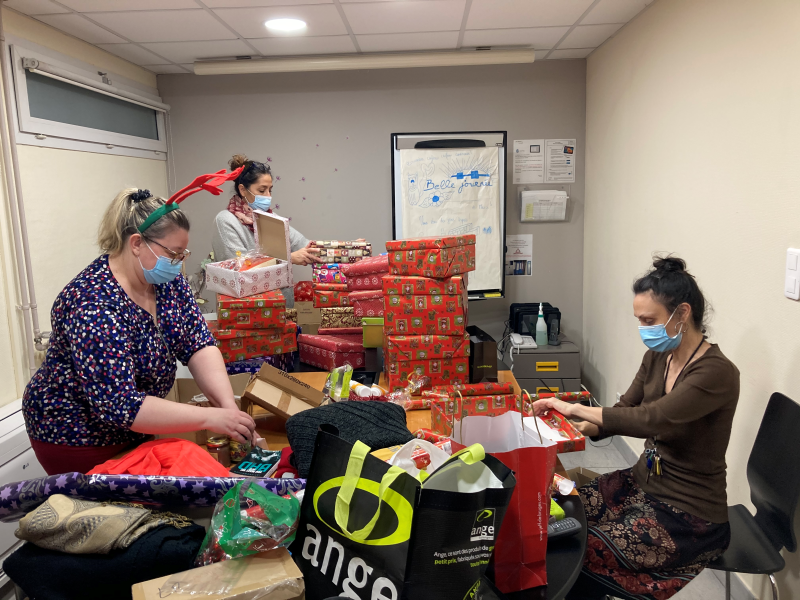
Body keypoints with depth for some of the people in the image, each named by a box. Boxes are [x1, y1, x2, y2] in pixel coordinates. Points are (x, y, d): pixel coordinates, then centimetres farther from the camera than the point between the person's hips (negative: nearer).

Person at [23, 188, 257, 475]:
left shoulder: (166, 280, -8)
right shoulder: (94, 304, -31)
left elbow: (200, 345, -10)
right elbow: (118, 406, -35)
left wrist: (228, 405, -25)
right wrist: (211, 418, -36)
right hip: (78, 440, -7)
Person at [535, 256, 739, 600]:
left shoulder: (716, 373, -22)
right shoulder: (657, 357, 1)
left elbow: (653, 418, -34)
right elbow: (625, 411, 6)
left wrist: (575, 408, -28)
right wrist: (577, 430, -13)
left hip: (689, 518, -7)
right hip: (642, 484, 7)